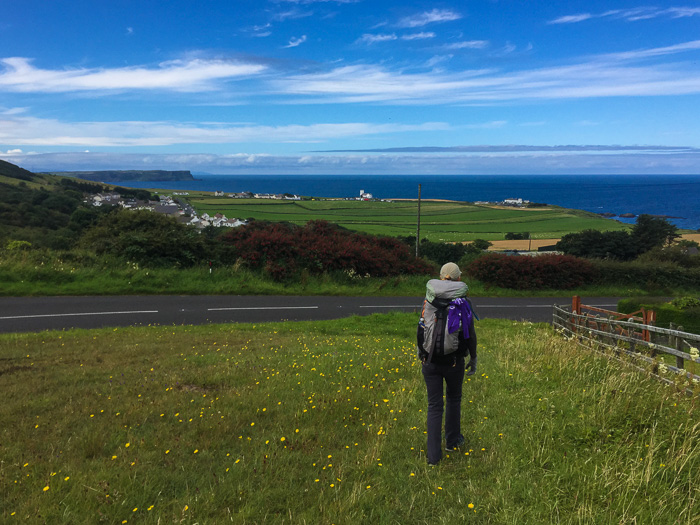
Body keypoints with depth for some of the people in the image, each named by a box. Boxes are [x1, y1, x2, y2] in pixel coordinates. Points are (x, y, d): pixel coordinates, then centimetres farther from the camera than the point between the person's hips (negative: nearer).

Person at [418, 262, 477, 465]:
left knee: (434, 405, 9)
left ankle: (433, 455, 9)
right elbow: (470, 334, -5)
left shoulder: (429, 299, -5)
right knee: (454, 398, 25)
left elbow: (421, 330, 1)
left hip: (431, 360, 1)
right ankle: (452, 440, 40)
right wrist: (473, 358, 10)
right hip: (454, 361, -1)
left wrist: (421, 351, 18)